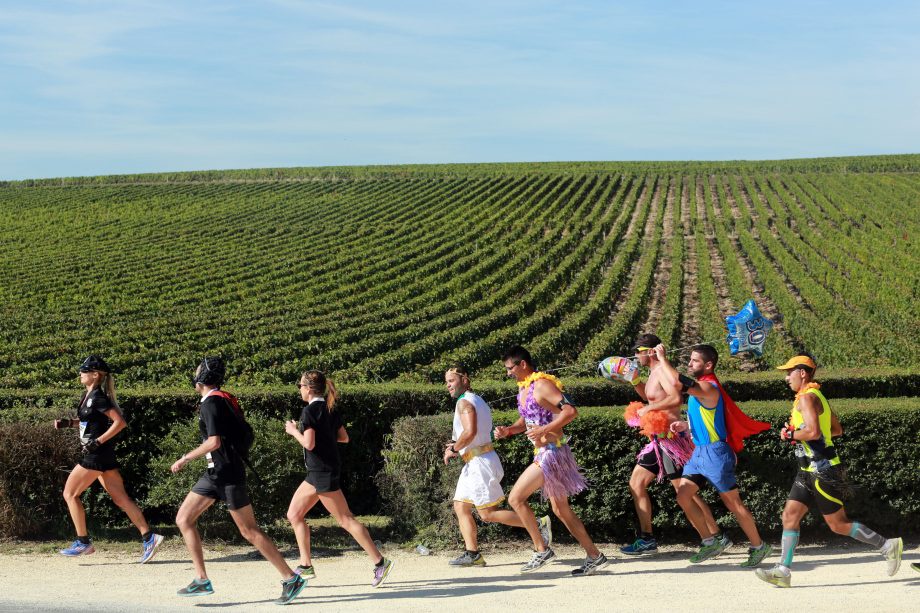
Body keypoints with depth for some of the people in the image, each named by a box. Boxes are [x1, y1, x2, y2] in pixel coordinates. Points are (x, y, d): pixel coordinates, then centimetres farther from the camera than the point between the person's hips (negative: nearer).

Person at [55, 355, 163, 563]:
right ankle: (148, 537, 1)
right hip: (103, 456, 9)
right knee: (120, 498, 5)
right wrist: (68, 423, 13)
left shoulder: (97, 397, -16)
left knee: (70, 493, 1)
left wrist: (98, 441, -22)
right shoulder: (88, 395, 13)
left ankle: (83, 542, 6)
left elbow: (120, 422, -21)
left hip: (97, 455, -9)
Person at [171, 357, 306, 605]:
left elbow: (214, 442, -24)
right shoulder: (225, 399, 12)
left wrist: (186, 458, -14)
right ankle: (202, 580, 6)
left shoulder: (211, 403, -15)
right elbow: (243, 432, 17)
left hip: (228, 475, -10)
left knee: (249, 531, -6)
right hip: (215, 473, 10)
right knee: (183, 519, 7)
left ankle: (291, 579, 0)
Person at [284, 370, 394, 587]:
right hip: (318, 472, 10)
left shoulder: (310, 410, -14)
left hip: (322, 473, -10)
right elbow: (344, 437, 14)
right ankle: (305, 566, 17)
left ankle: (380, 562, -8)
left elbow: (309, 444, -21)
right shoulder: (330, 409, 11)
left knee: (345, 520, -8)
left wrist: (294, 430, -5)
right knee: (294, 514, 14)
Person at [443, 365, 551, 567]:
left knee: (488, 513, -8)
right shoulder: (478, 400, 19)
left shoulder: (464, 402, -12)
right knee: (460, 507, 10)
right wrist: (457, 445, 14)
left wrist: (453, 449, -12)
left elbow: (470, 432, -26)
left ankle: (540, 524, -7)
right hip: (474, 464, 10)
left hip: (480, 462, -10)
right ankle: (472, 554, 6)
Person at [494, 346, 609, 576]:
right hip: (543, 453, 10)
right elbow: (526, 421, 25)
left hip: (552, 451, -10)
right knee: (561, 510, 11)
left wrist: (544, 430, -26)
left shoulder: (542, 385, -14)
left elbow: (570, 411, -21)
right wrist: (508, 430, 6)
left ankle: (541, 550, -3)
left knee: (515, 498, -10)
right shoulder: (523, 388, 15)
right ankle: (594, 557, 15)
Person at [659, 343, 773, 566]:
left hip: (715, 454, -9)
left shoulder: (708, 388, -19)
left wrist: (662, 359, -21)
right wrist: (684, 425, 7)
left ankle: (758, 547, 12)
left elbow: (677, 382, -34)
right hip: (699, 451, 9)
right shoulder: (699, 387, 13)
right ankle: (711, 542, 14)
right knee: (683, 496, 3)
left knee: (733, 503, -1)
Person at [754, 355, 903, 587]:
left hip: (823, 471, -10)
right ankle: (783, 571, 1)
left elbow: (813, 431, -30)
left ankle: (887, 546, 9)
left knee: (838, 524, -3)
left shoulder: (807, 397, -15)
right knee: (790, 515, 3)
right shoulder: (816, 396, 16)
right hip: (809, 471, 10)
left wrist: (790, 434, -12)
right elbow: (837, 430, 23)